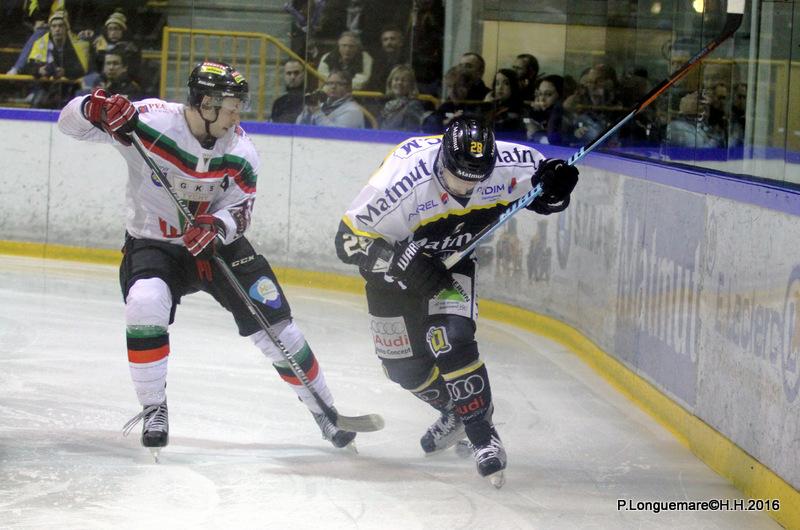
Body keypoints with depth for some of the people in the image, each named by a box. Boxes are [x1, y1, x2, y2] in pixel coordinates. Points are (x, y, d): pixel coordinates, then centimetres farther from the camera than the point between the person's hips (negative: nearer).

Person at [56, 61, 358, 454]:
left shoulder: (240, 149, -11)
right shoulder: (151, 121, -22)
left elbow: (239, 209, -8)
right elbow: (71, 122, -21)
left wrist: (216, 226, -31)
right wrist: (98, 110, -44)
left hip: (218, 244, 3)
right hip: (153, 243, -3)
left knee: (274, 323, -1)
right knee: (146, 305, -32)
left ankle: (324, 411, 18)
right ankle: (154, 409, -13)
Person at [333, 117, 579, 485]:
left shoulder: (508, 164, -28)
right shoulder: (403, 181, -39)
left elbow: (544, 187, -8)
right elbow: (349, 239, -30)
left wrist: (553, 185, -32)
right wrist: (402, 262, -42)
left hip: (452, 261, 1)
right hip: (393, 260, -1)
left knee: (451, 341, -22)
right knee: (404, 365, 6)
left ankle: (481, 432, -10)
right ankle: (455, 410, 34)